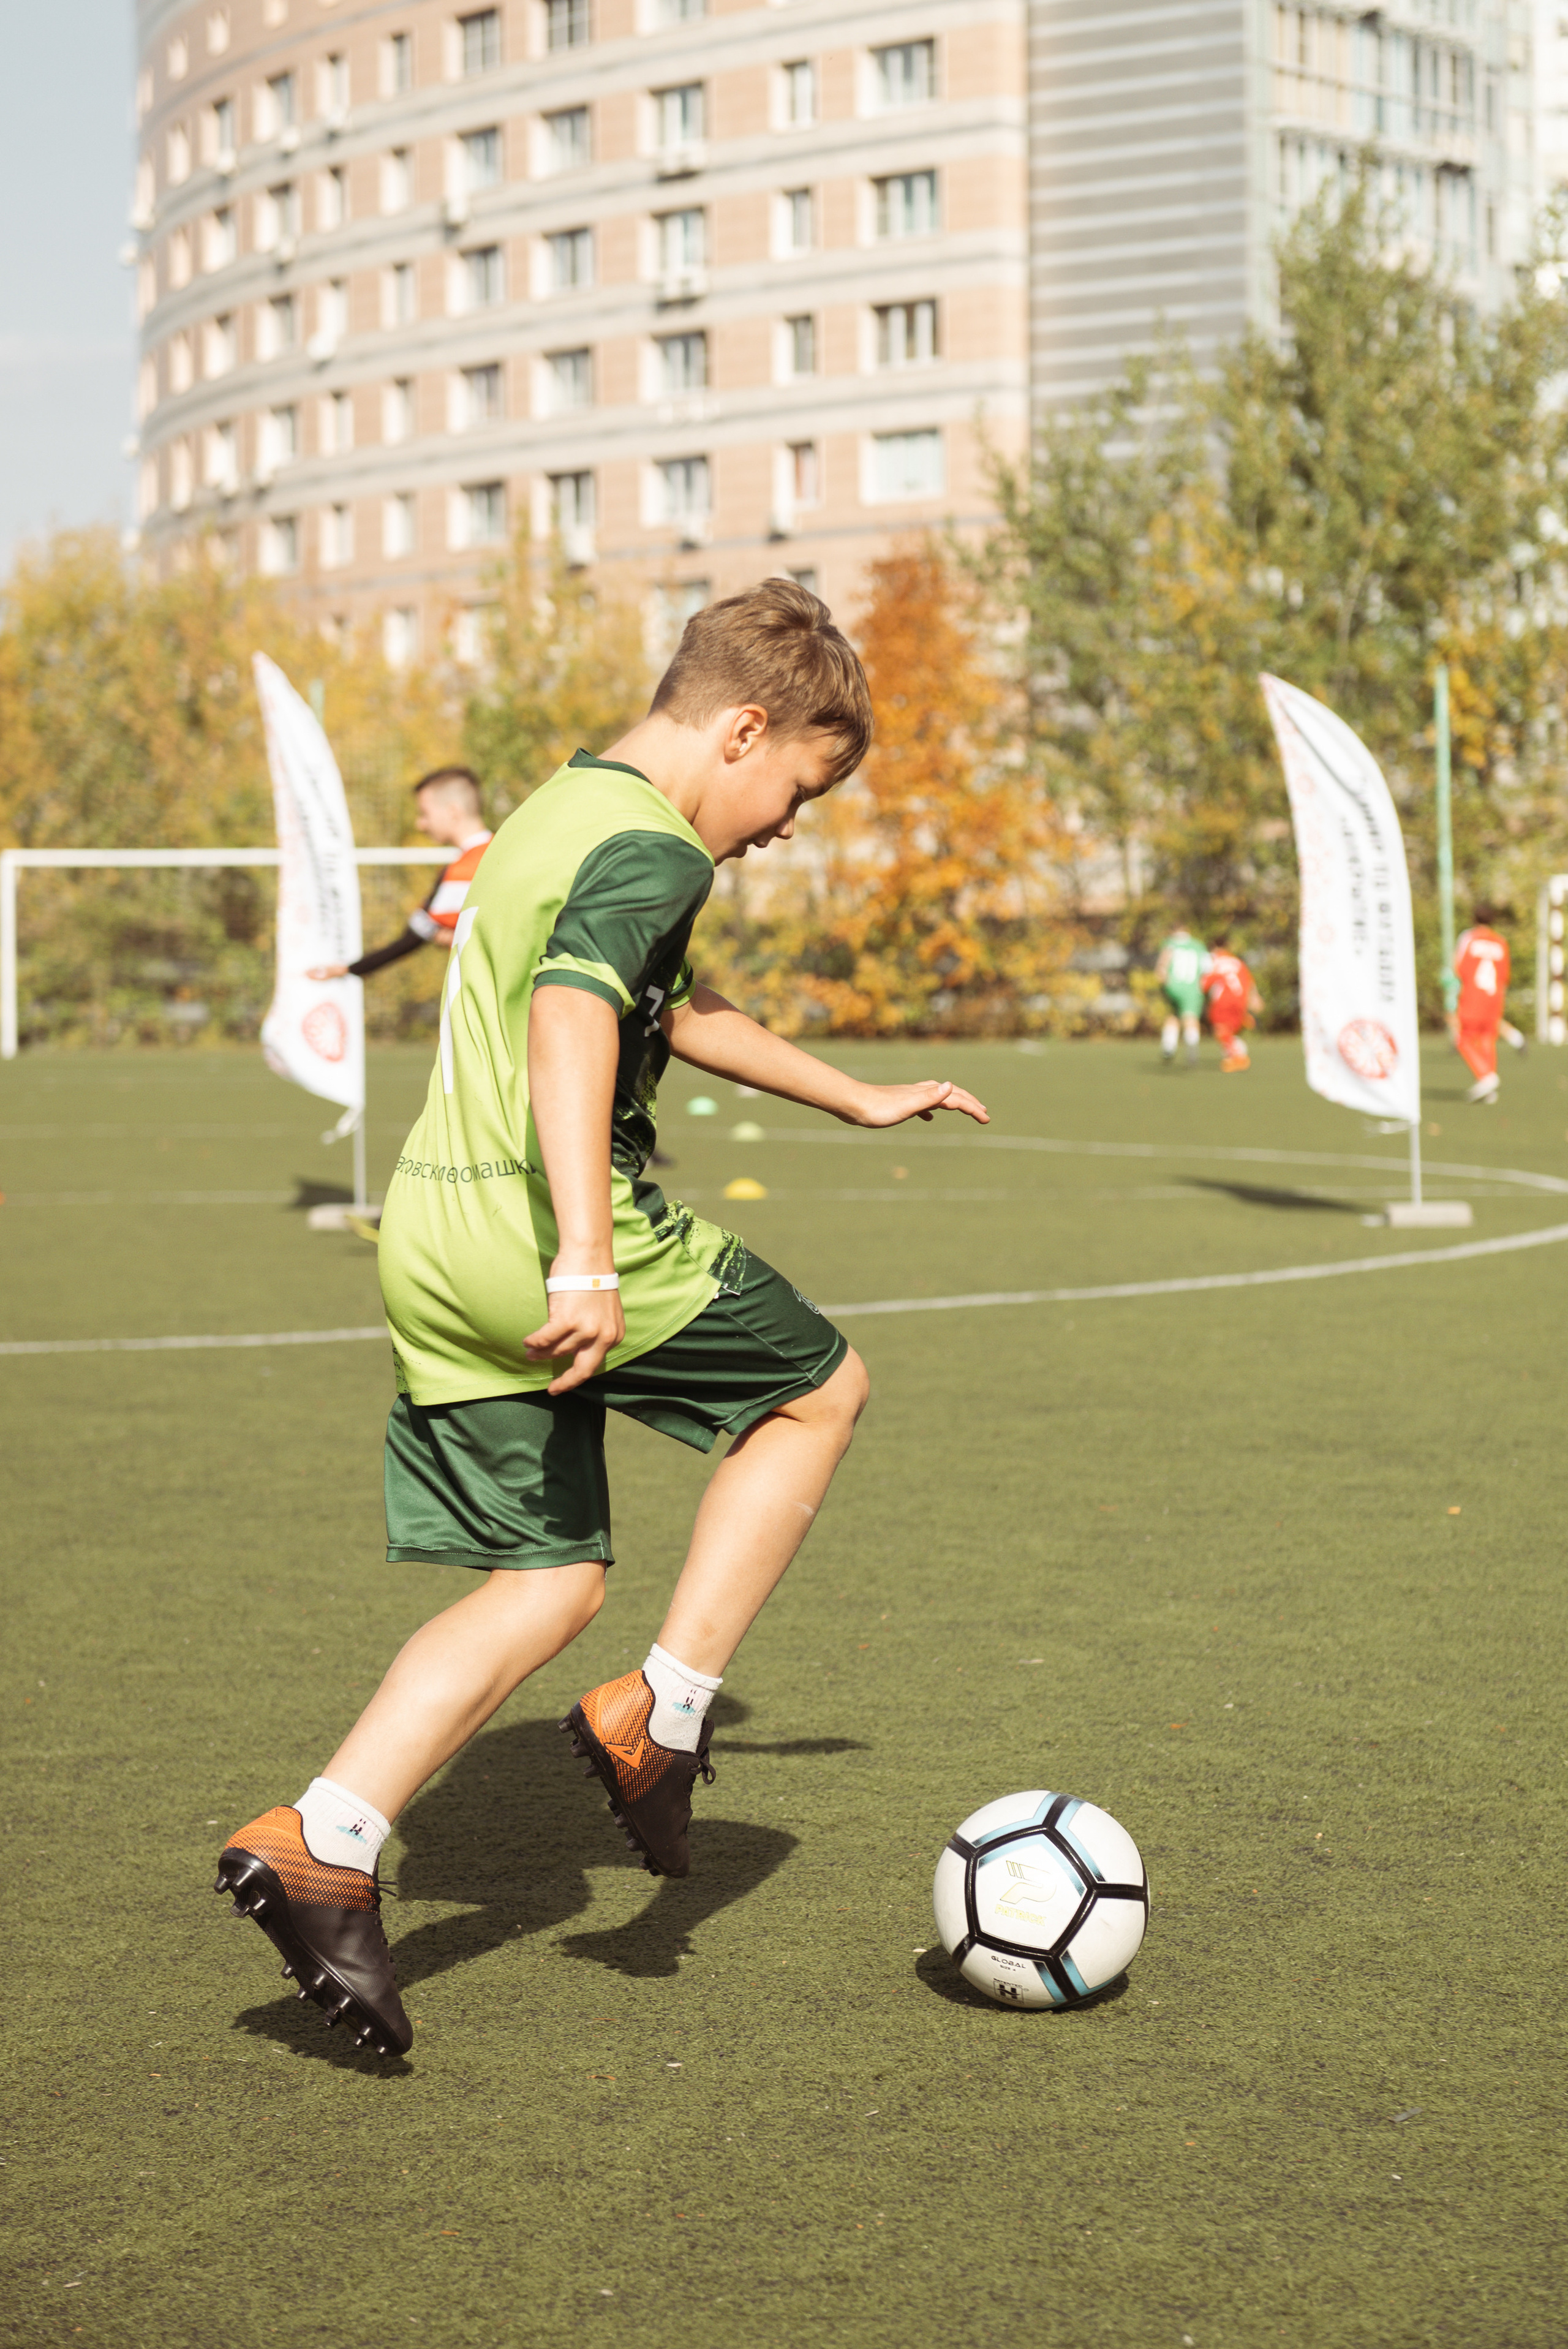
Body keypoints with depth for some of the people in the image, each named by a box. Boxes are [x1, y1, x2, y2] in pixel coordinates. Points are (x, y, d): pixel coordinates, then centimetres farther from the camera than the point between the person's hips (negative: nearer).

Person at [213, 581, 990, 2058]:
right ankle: (662, 1714, 9)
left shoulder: (554, 813, 22)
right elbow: (572, 1024, -28)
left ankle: (320, 1846, 1)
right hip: (541, 1238, -9)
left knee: (549, 1583, 12)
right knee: (821, 1389, 13)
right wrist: (587, 1260, -36)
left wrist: (861, 1102, 41)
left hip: (432, 1238, 9)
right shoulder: (652, 849, -11)